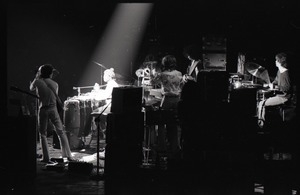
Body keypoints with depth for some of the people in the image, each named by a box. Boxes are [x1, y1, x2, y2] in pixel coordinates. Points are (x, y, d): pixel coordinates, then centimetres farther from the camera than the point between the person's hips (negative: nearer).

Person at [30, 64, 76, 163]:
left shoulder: (38, 82, -4)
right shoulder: (55, 84, 2)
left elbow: (31, 88, 16)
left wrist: (36, 77, 21)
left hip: (42, 109, -1)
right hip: (53, 109, 1)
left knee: (42, 134, 9)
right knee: (61, 132, 7)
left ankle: (46, 157, 2)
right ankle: (68, 155, 4)